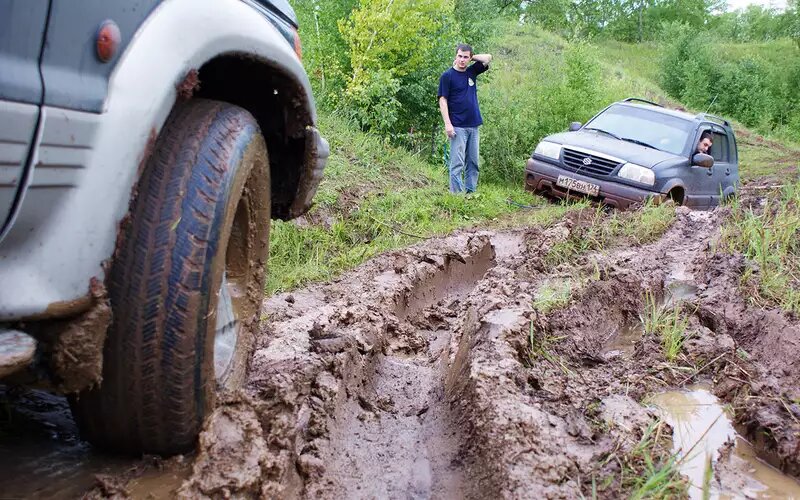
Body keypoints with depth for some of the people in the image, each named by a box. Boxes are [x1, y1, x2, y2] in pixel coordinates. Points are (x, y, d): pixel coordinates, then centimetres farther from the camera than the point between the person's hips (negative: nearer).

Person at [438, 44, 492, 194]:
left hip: (474, 125, 6)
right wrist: (447, 123, -15)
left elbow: (488, 58, 14)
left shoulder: (472, 72, 13)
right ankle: (457, 194, -4)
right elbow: (443, 100, -7)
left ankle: (470, 192, 14)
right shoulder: (447, 76, -2)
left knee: (473, 163, 8)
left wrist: (471, 57, 8)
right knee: (457, 163, -7)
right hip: (458, 126, -6)